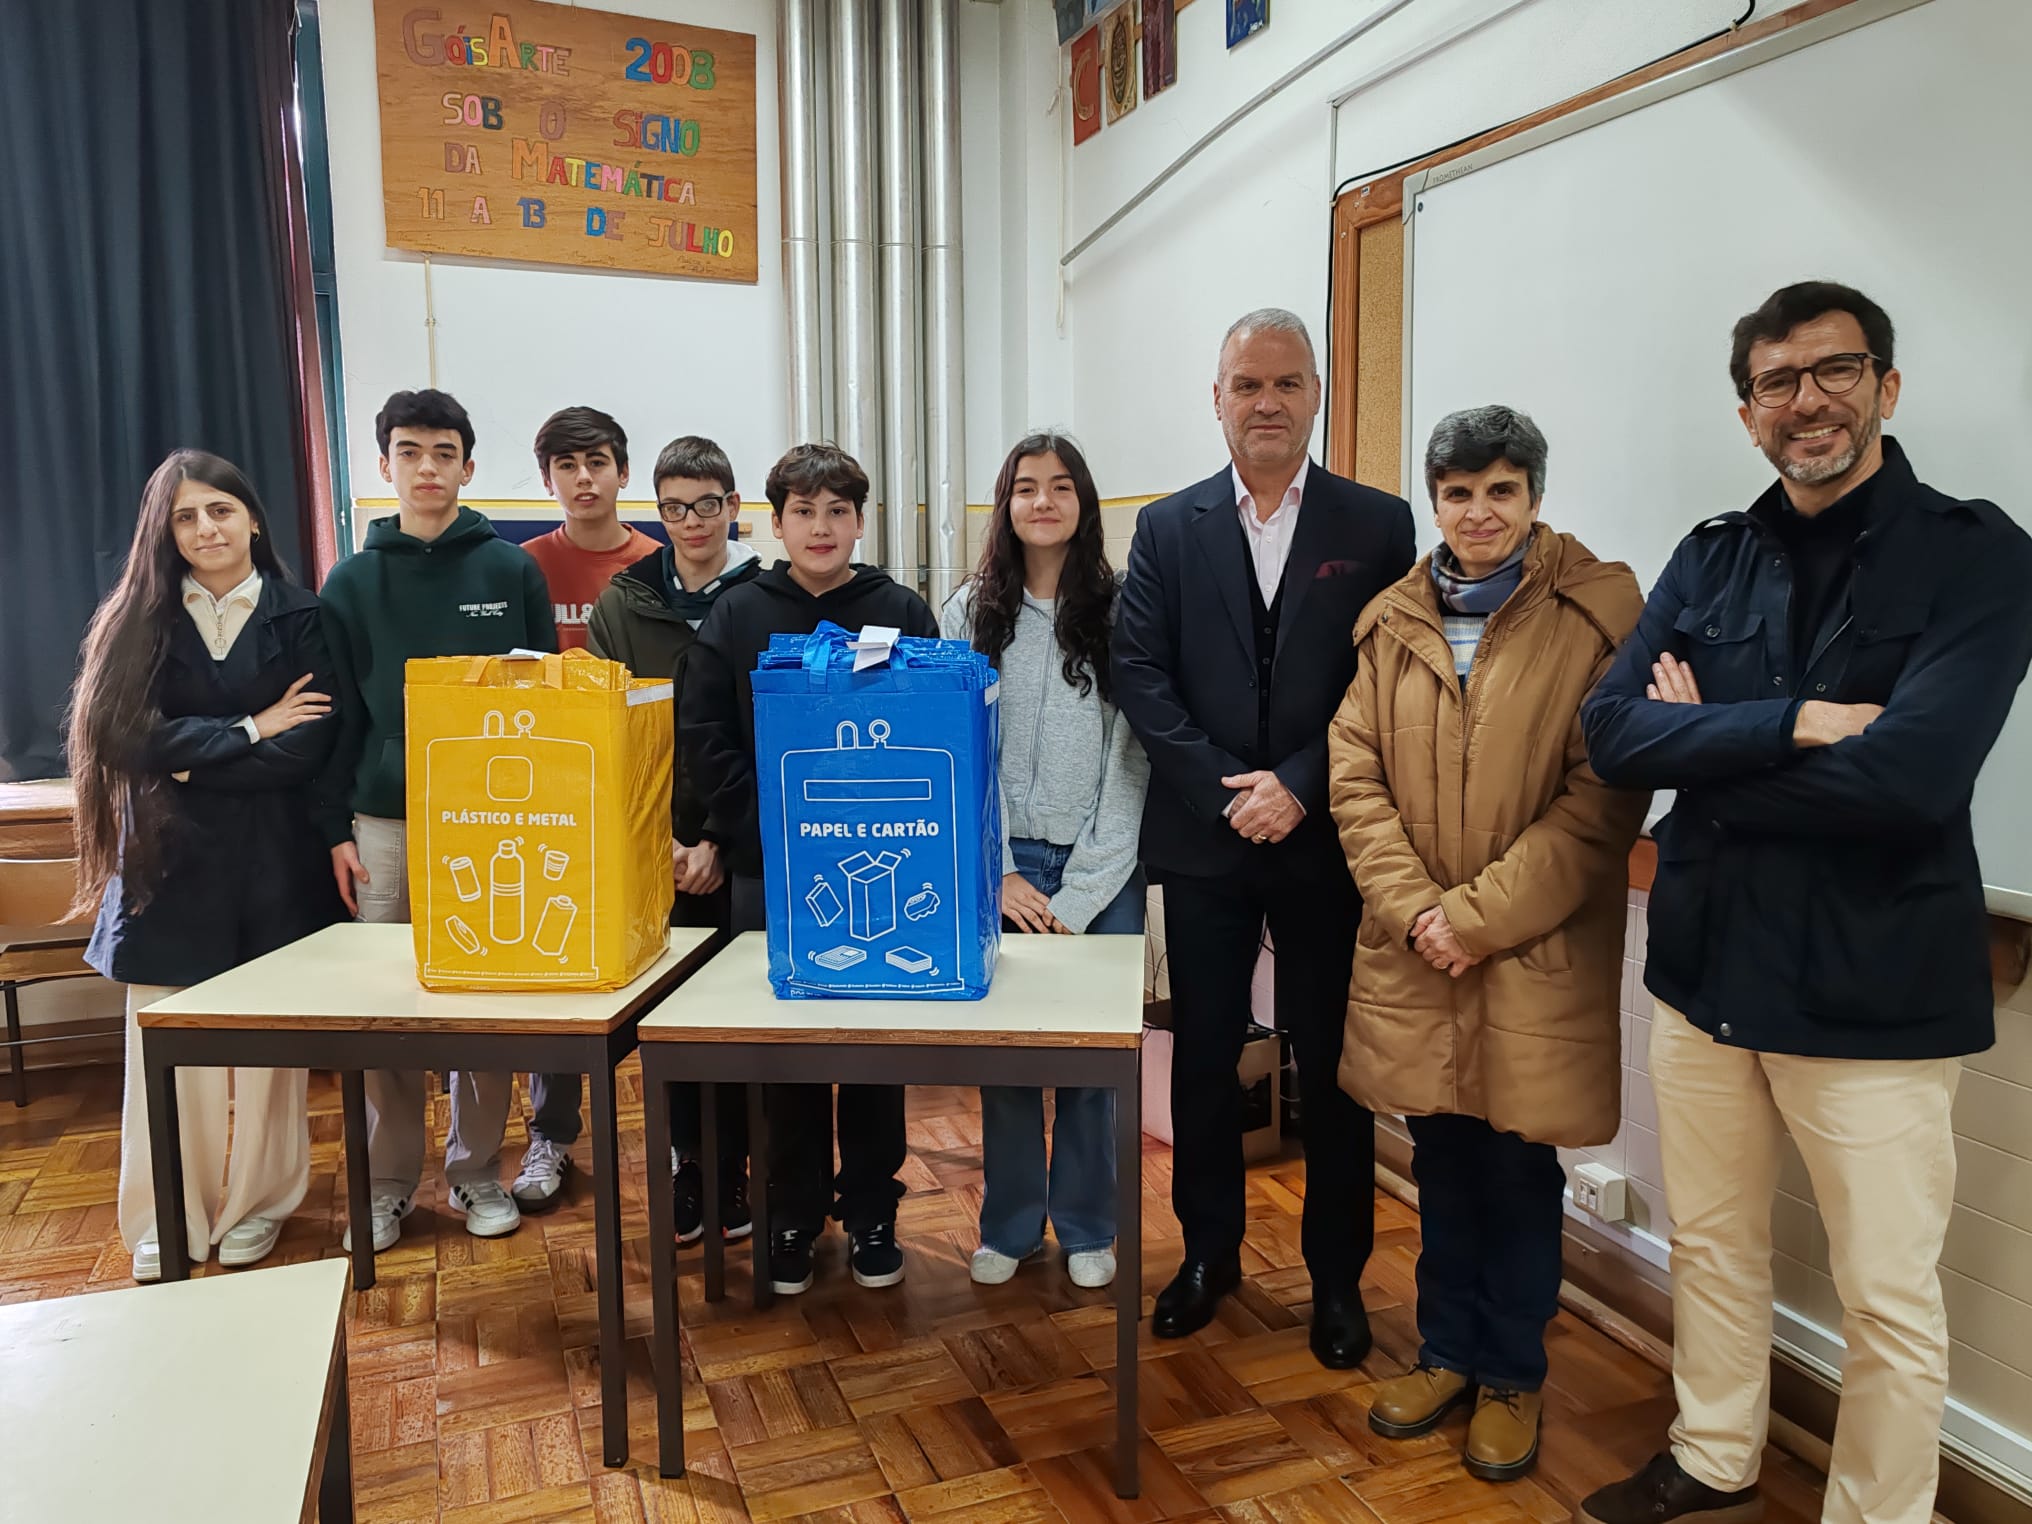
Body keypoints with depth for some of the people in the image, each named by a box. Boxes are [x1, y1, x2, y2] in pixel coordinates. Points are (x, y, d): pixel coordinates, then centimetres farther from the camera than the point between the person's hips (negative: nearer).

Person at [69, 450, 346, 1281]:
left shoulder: (300, 618, 1)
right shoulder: (136, 621, 5)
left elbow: (307, 749, -8)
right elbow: (129, 739, -7)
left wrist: (187, 763, -8)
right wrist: (247, 730, -9)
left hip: (272, 867, -1)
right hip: (169, 867, 1)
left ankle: (257, 1205, 21)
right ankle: (169, 1222, 17)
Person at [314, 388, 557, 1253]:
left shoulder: (512, 571, 3)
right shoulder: (352, 583, 6)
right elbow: (338, 717, 7)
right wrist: (336, 829, 1)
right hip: (384, 824, 1)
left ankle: (477, 1171, 21)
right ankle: (387, 1183, 20)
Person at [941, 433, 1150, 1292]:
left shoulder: (1119, 613, 0)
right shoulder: (970, 613, 5)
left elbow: (1131, 760, -3)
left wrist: (1080, 891, -8)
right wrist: (1000, 875, -6)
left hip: (1100, 869, -1)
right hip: (1001, 866, 1)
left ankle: (1087, 1228, 25)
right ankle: (1010, 1225, 25)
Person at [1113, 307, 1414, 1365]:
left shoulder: (1377, 525, 1)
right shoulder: (1169, 527, 5)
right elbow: (1140, 674, -2)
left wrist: (1301, 785, -14)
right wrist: (1223, 788, -12)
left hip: (1325, 841, -1)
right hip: (1203, 841, 2)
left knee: (1333, 1065, 9)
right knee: (1203, 1056, 12)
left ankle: (1337, 1274, 27)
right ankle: (1209, 1251, 31)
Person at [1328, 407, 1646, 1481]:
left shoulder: (1599, 613, -6)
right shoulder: (1392, 622, 6)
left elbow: (1604, 796, -11)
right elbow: (1354, 776, 4)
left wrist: (1480, 914, -14)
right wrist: (1413, 908, -8)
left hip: (1537, 957, -3)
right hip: (1412, 951, 3)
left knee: (1519, 1168, 8)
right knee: (1441, 1160, 15)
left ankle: (1511, 1375, 30)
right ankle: (1447, 1352, 35)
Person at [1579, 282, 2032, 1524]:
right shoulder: (1709, 560, 5)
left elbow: (1910, 775, -22)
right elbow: (1612, 732, -8)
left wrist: (1707, 749, -12)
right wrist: (1793, 725, -20)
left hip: (1876, 990, -4)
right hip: (1706, 966, 5)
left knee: (1890, 1300, 10)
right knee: (1713, 1244, 20)